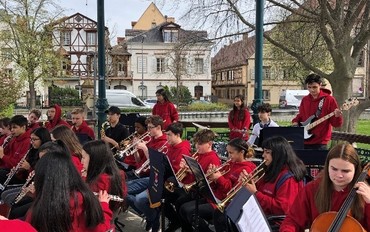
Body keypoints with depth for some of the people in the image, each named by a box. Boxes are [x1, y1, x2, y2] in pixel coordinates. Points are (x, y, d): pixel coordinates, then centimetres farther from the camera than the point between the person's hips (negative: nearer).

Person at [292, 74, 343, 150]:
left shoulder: (329, 100, -5)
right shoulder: (305, 99, 11)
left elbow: (336, 124, -6)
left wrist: (337, 116, -27)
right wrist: (295, 122, 5)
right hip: (304, 142, 5)